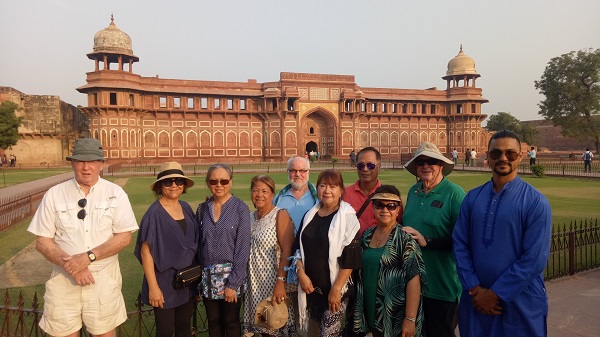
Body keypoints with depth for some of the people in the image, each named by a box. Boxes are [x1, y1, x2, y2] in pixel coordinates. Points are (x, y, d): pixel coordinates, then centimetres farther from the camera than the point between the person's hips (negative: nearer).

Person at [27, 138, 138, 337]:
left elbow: (125, 237, -6)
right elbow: (42, 241, 1)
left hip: (104, 278, -1)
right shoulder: (54, 195, 2)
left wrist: (88, 256, -16)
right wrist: (70, 264, -14)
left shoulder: (115, 193, -1)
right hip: (63, 278, 1)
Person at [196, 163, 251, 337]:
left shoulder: (240, 208, -9)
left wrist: (233, 283, -14)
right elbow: (198, 245, 8)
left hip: (231, 276, -3)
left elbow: (242, 248, -12)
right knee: (213, 322, 15)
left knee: (231, 322, 9)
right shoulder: (202, 209, 3)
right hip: (207, 276, 4)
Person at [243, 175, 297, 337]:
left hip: (273, 281, -6)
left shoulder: (281, 215, -11)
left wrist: (281, 282, -24)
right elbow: (246, 251, 12)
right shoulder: (251, 217, 8)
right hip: (255, 282, 6)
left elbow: (287, 250, -18)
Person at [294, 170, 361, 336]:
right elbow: (298, 248, 11)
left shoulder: (348, 217, -9)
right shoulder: (310, 215, 7)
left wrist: (336, 289, -16)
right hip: (311, 286, 5)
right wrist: (301, 273, -3)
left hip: (335, 289, -5)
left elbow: (350, 258, -13)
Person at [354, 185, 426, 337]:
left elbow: (414, 279, -18)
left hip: (396, 319, -5)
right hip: (371, 312, 5)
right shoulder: (367, 235, 3)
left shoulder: (405, 239, -14)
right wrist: (359, 308, 12)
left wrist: (410, 319, -21)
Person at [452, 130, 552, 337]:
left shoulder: (535, 201, -10)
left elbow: (535, 259, -15)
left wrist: (496, 294, -14)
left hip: (521, 304, -3)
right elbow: (460, 245, 0)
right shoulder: (473, 197, 1)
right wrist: (475, 289, -8)